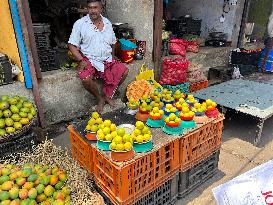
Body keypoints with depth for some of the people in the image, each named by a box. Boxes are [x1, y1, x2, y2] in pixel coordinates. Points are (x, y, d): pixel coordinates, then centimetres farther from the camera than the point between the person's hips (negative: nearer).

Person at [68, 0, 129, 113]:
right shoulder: (80, 24, -4)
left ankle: (107, 94, 4)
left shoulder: (107, 23, 8)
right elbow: (72, 45, -5)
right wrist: (81, 60, -18)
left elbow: (113, 42, 21)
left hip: (107, 59, 4)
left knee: (124, 71, -14)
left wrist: (113, 56, 6)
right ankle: (100, 98, -1)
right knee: (86, 79, -31)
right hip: (89, 60, -4)